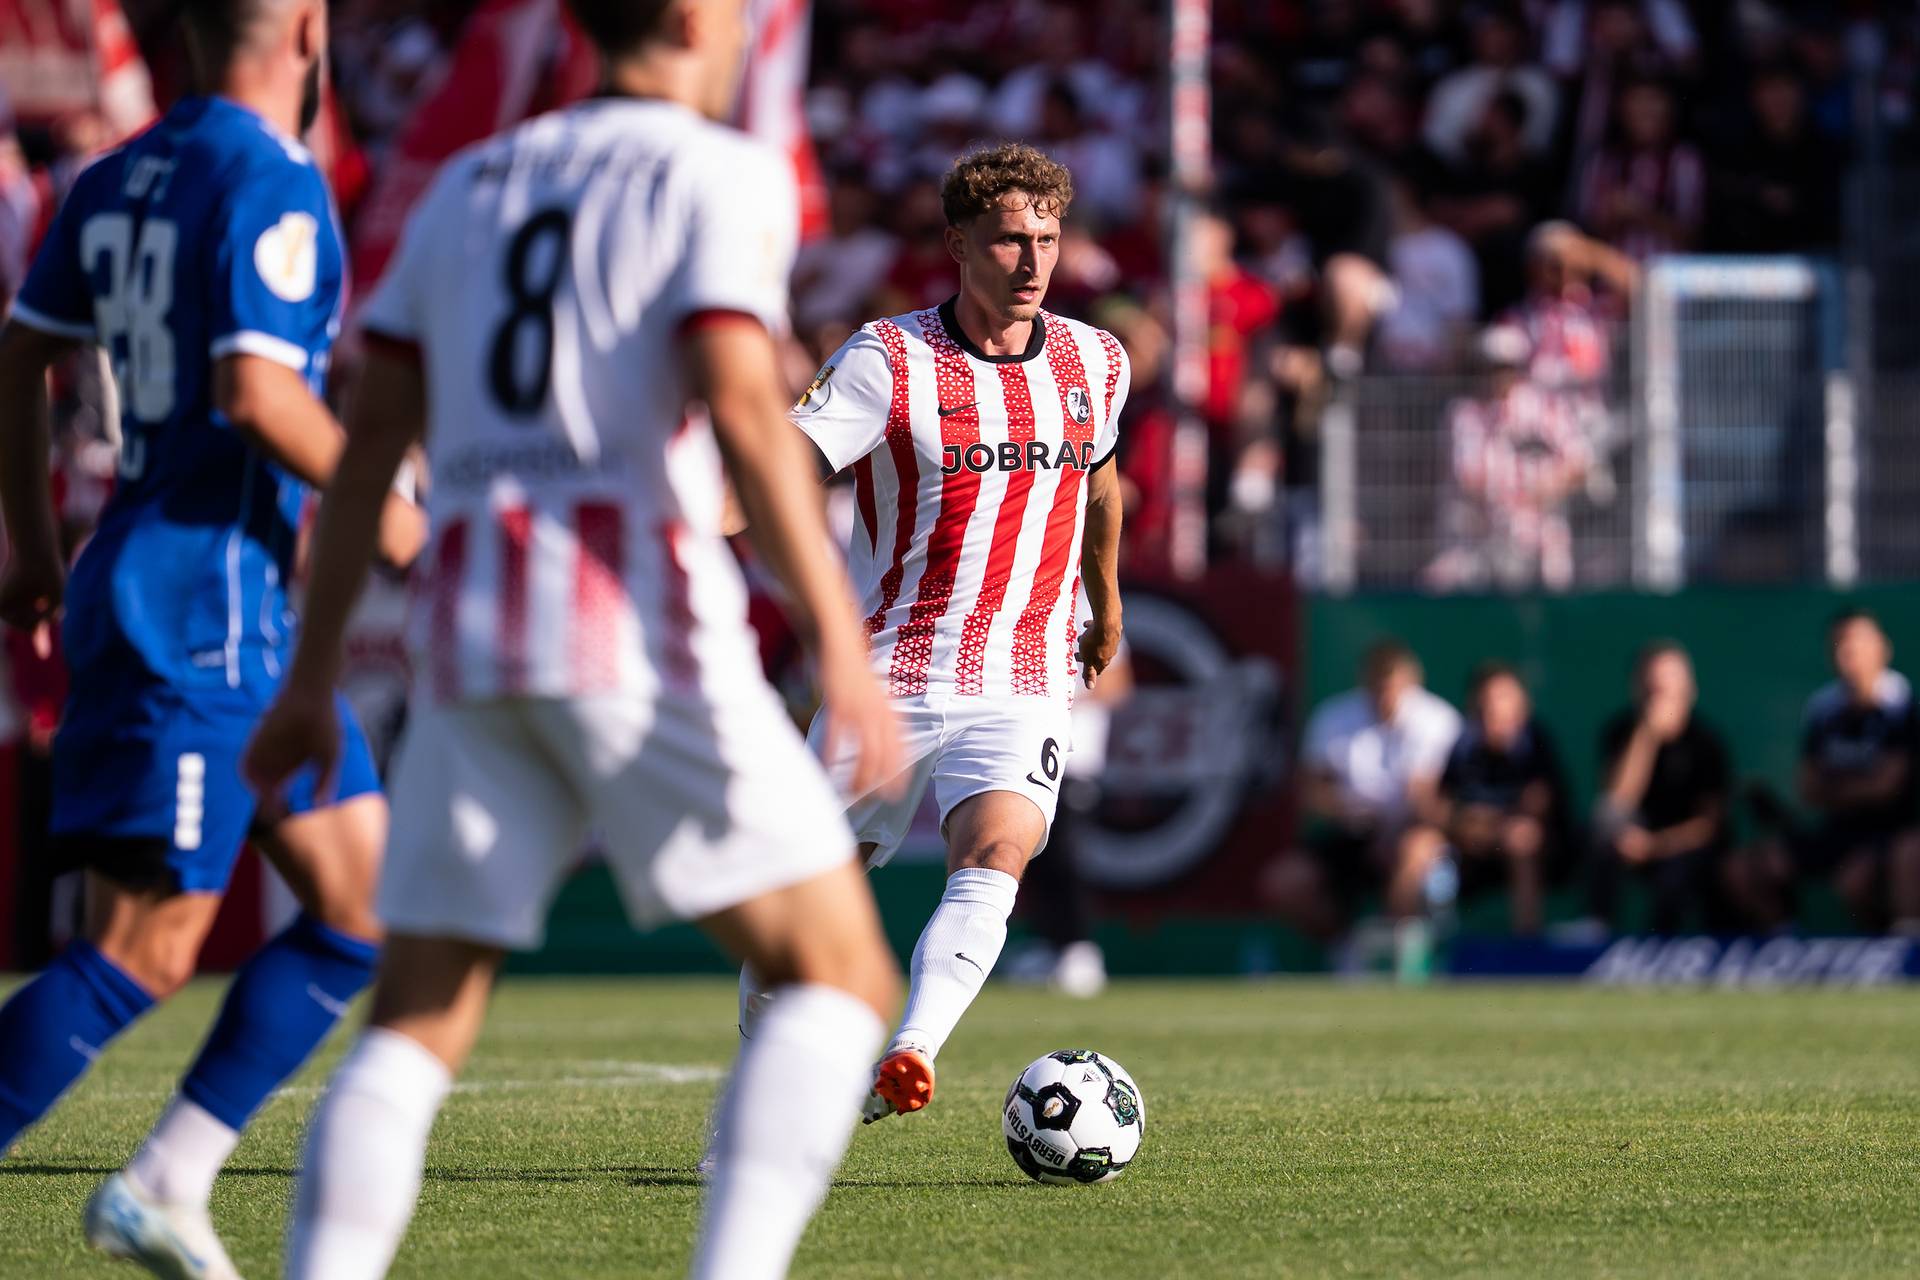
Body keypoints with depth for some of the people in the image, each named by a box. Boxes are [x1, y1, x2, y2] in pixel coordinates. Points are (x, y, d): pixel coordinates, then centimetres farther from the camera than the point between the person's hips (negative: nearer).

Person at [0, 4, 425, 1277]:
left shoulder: (116, 180, 12)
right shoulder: (274, 183, -13)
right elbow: (254, 388, -24)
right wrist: (382, 509, -11)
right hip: (201, 607, -10)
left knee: (369, 906, 12)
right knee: (145, 952, -10)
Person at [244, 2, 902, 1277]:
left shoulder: (471, 184, 20)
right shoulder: (717, 172, 2)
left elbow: (370, 438, 17)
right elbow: (740, 405, -14)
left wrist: (314, 673, 20)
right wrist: (840, 637, -16)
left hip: (469, 641, 6)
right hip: (639, 621, -6)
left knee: (416, 1027, 7)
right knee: (842, 978, 1)